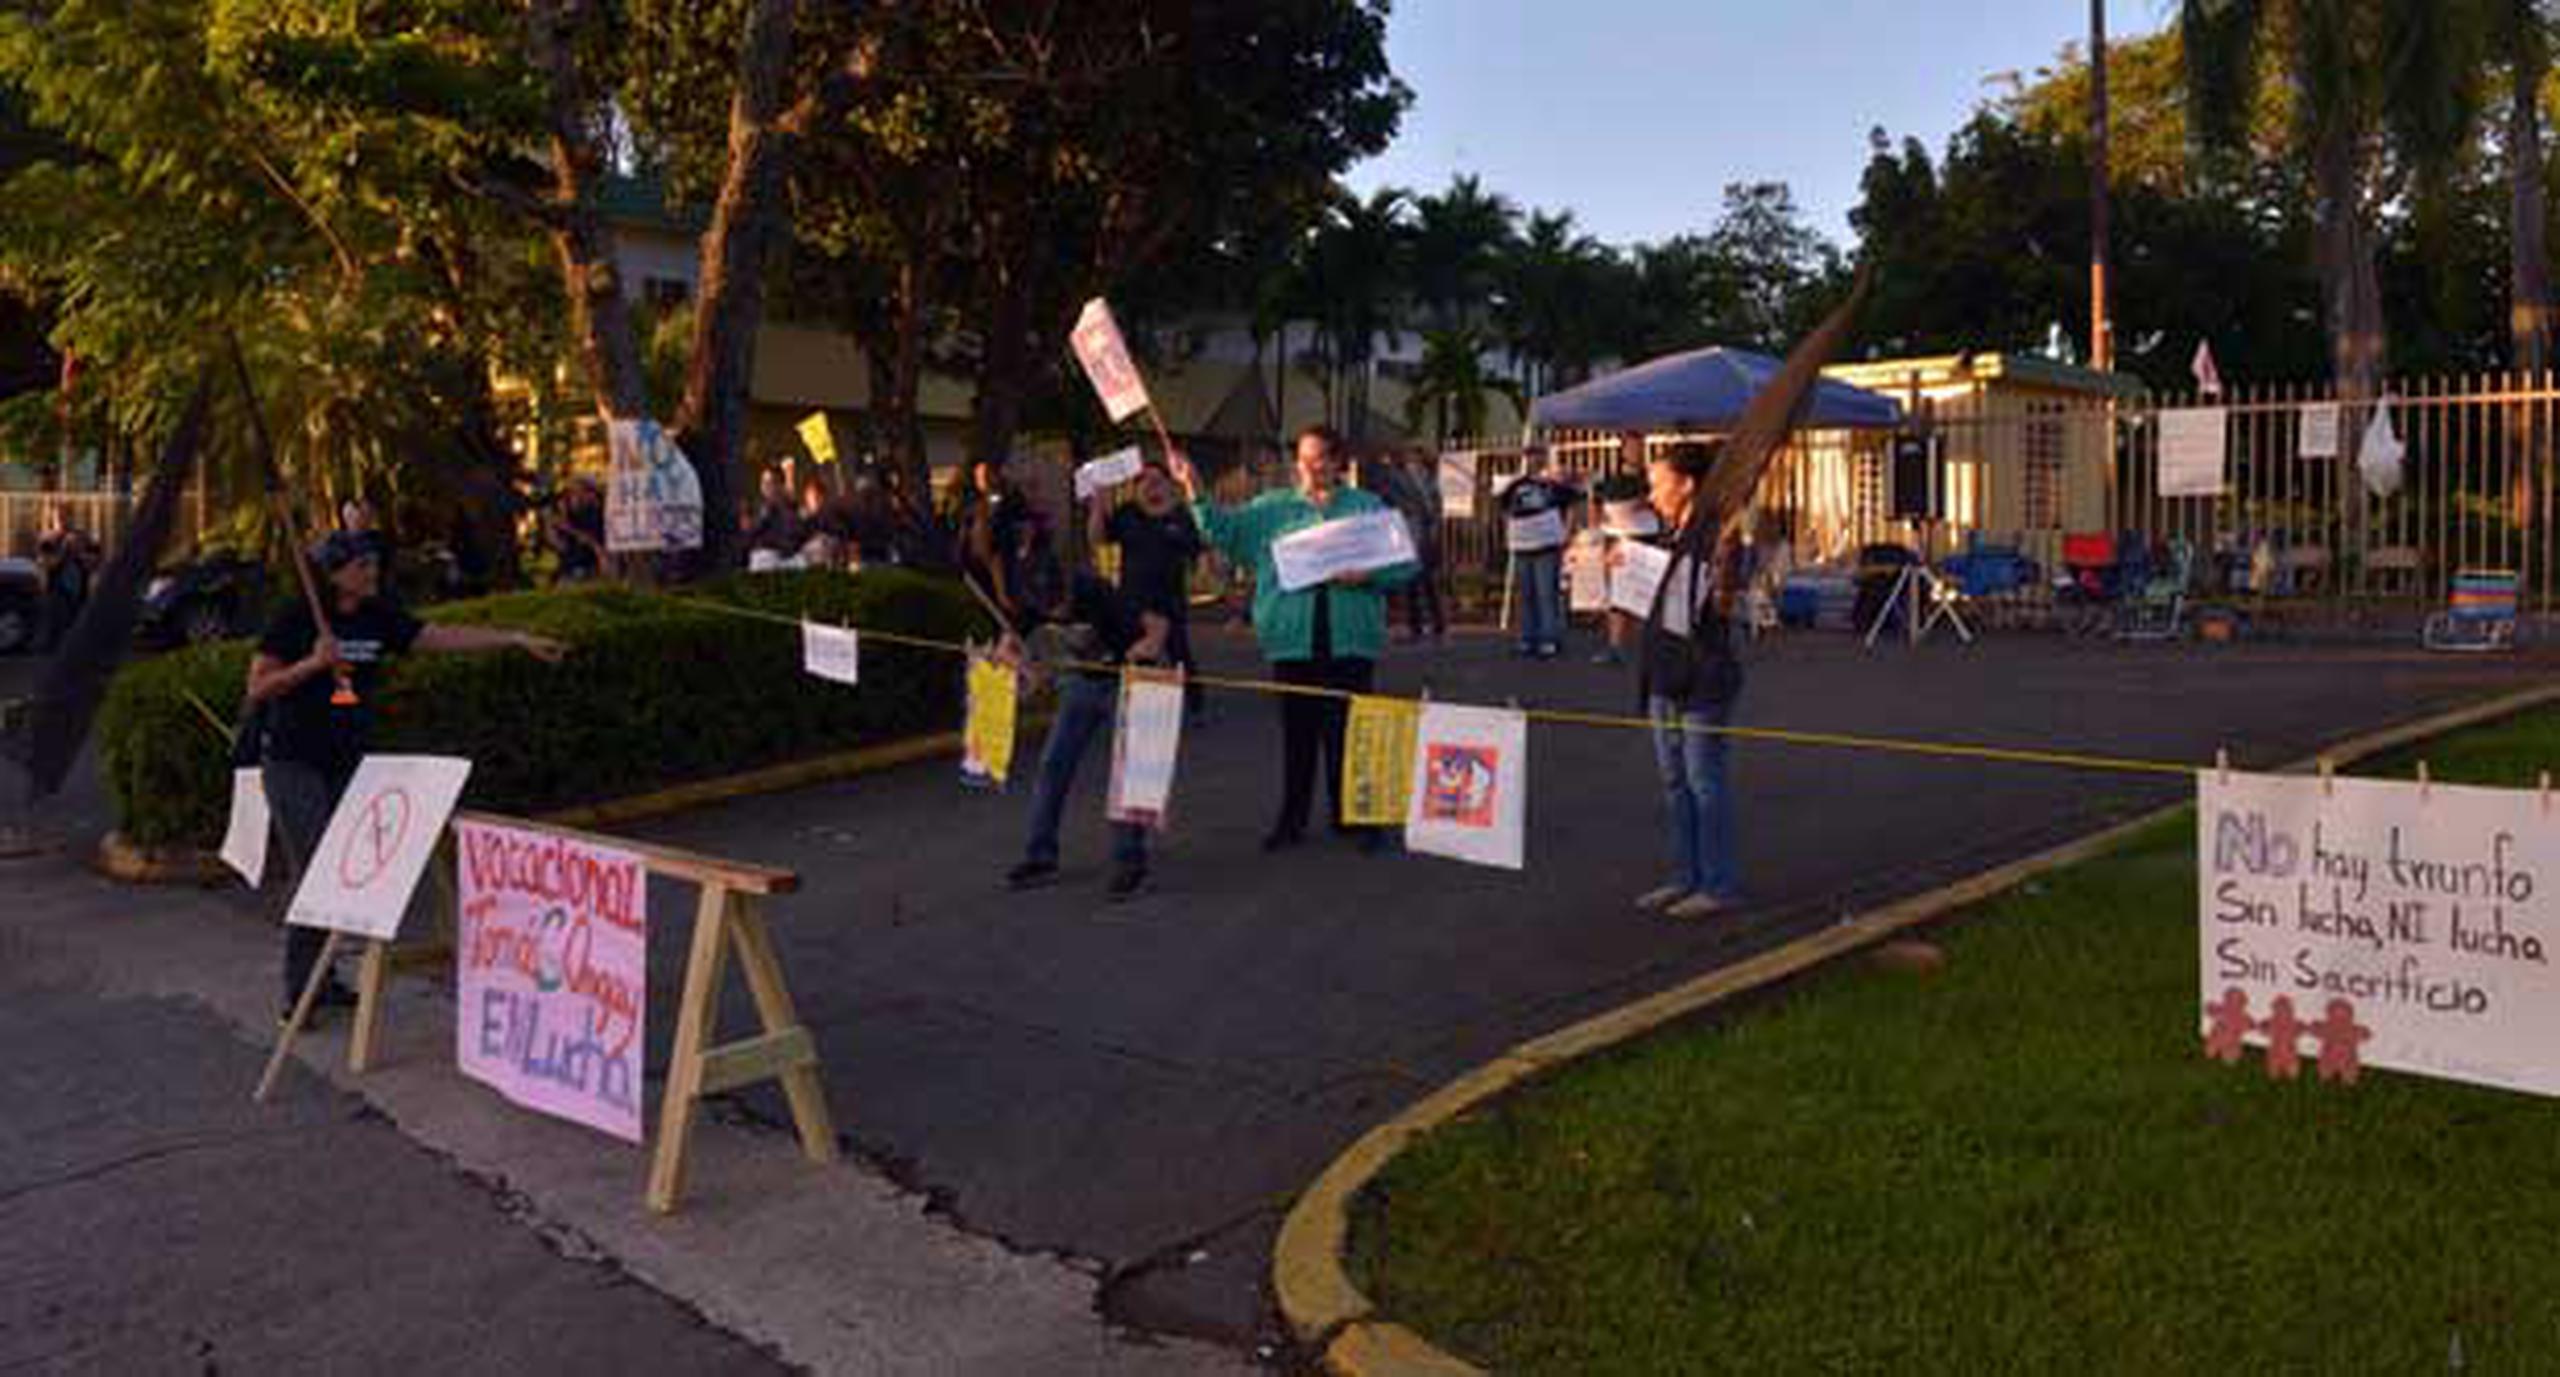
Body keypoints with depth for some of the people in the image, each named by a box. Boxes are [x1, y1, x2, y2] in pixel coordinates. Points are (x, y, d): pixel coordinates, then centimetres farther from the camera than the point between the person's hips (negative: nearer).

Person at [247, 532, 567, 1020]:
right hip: (293, 763, -5)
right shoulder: (296, 619, -11)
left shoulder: (378, 618, 2)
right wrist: (313, 663, -23)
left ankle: (320, 979, 20)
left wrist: (519, 640, -3)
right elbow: (257, 688, -10)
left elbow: (444, 637, 1)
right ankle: (299, 993, 0)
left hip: (345, 761, 5)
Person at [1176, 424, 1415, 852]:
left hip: (1349, 638, -1)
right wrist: (1194, 493, -8)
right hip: (1293, 636, 1)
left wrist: (1368, 575, -15)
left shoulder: (1368, 508, 9)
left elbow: (1404, 563, 3)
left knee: (1348, 728, 0)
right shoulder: (1273, 508, 13)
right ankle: (1292, 819, 15)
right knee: (1297, 730, 6)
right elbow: (1224, 529, 5)